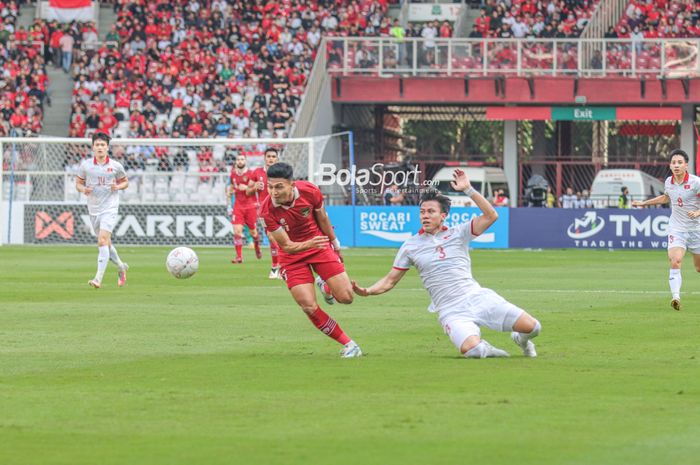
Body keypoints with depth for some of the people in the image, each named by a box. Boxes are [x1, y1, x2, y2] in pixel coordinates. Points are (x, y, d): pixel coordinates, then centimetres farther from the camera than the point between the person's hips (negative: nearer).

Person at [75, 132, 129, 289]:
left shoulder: (115, 166, -2)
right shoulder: (85, 165, 1)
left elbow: (125, 182, 12)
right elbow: (78, 182, 11)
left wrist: (118, 186, -10)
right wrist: (83, 189, -11)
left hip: (110, 208, -4)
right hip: (93, 209, 4)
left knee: (103, 240, -20)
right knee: (106, 243, 13)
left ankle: (98, 278, -25)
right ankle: (121, 267, 40)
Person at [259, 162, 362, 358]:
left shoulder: (309, 191, -22)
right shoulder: (267, 211, -27)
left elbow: (322, 218, 0)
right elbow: (286, 246, -22)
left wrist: (335, 244, 14)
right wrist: (309, 244, -43)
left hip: (320, 246, 2)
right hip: (293, 256, -2)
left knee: (346, 297, -4)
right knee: (309, 307, -14)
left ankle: (325, 286, 34)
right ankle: (348, 344, 4)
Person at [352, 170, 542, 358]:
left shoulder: (458, 233, 6)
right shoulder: (410, 247, 8)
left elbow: (490, 216, -5)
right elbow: (389, 281, 11)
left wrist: (468, 190, -11)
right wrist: (367, 291, -8)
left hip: (477, 297, 1)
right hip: (452, 312, -1)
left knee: (531, 326, -11)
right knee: (471, 350, -34)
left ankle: (521, 339, 27)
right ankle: (483, 348, 4)